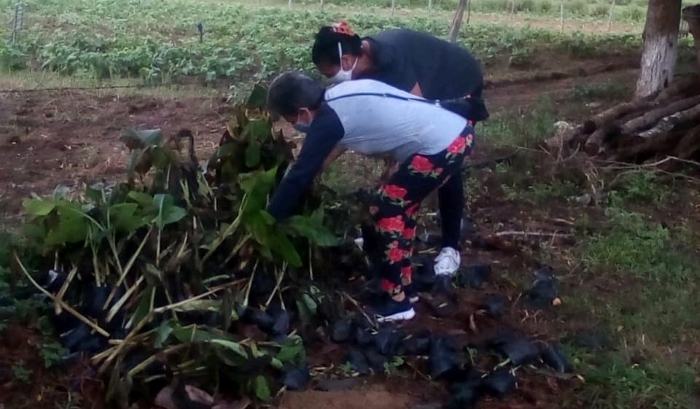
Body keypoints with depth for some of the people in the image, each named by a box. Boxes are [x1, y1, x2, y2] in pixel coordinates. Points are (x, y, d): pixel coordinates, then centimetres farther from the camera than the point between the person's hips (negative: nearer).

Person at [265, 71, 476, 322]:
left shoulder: (327, 121, -12)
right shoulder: (341, 95, 12)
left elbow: (300, 175, -8)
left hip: (441, 147, -9)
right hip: (458, 131, 9)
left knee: (385, 209, 2)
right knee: (399, 205, 20)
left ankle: (396, 302, 11)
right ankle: (403, 287, 32)